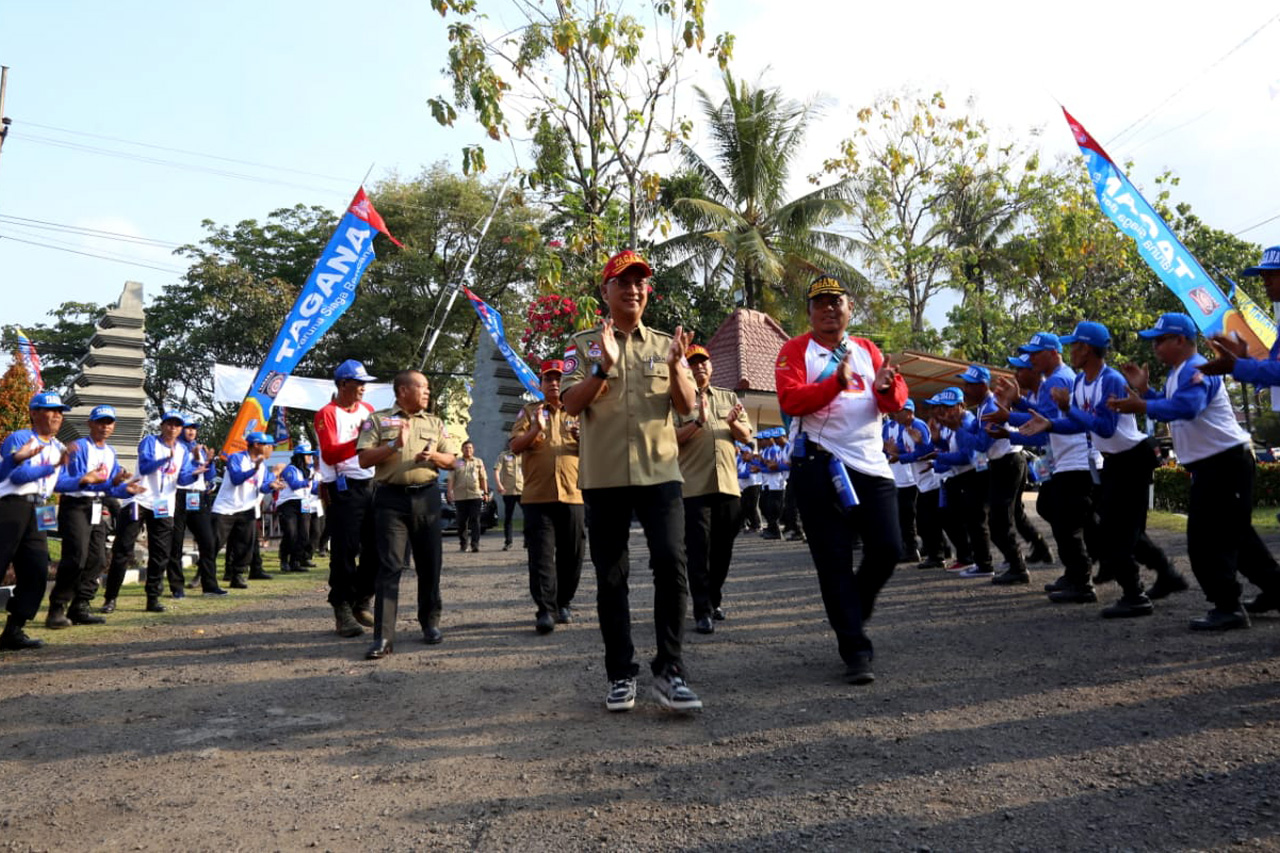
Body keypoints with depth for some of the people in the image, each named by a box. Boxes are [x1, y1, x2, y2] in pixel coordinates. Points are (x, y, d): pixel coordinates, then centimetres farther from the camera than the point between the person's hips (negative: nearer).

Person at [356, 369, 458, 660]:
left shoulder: (435, 423, 16)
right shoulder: (378, 420, 6)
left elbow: (451, 461, 13)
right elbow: (364, 459, -3)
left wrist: (433, 455, -8)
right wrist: (395, 445, -15)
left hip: (427, 497, 3)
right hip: (391, 497, -3)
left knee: (429, 564, 7)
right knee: (390, 567, -8)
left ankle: (430, 623, 23)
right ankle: (383, 637, -8)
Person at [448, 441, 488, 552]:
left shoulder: (479, 462, 14)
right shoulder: (456, 463, 12)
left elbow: (483, 478, 11)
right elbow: (451, 479, 6)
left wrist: (485, 492, 4)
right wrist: (450, 492, -7)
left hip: (475, 495, -1)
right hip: (460, 496, 1)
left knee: (475, 521, -7)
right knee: (462, 522, 5)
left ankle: (475, 544, -9)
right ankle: (462, 544, 16)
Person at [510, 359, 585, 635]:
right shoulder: (529, 412, 12)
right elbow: (515, 447, 1)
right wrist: (535, 429, -16)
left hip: (572, 495, 2)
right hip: (537, 496, -1)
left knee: (571, 554, 6)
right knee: (541, 555, -7)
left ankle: (564, 604, 19)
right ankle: (545, 610, -7)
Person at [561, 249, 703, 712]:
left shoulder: (665, 343, 11)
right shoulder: (583, 344, 6)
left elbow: (686, 407, 3)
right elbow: (571, 404, -5)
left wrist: (675, 366, -16)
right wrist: (605, 366, -20)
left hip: (660, 472, 1)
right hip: (604, 477, -1)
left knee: (671, 562, -12)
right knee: (611, 577, 5)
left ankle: (669, 670, -1)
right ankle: (621, 674, 16)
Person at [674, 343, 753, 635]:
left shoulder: (729, 397, 17)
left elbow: (746, 436, 12)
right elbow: (671, 438, -8)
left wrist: (733, 422, -9)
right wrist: (699, 421, -21)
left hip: (728, 484, 4)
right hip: (694, 486, -4)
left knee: (723, 549, 12)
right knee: (698, 550, -5)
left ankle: (714, 600, 29)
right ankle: (702, 611, -1)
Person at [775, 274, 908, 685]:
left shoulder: (867, 350, 15)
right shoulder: (795, 351, 2)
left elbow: (896, 402, 6)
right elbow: (790, 401, -14)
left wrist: (886, 387, -17)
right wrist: (837, 382, -27)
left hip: (871, 463, 4)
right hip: (819, 465, -4)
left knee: (888, 549, 3)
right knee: (834, 561, 0)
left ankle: (852, 615, 31)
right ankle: (855, 650, 9)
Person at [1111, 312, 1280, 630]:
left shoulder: (1195, 371, -17)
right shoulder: (1177, 375, 15)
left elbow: (1186, 407, -36)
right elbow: (1169, 408, 21)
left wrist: (1141, 407, -44)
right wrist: (1144, 390, 9)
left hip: (1226, 462, -11)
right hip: (1210, 466, 11)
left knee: (1205, 538, -10)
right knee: (1233, 533, 21)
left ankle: (1227, 607, -5)